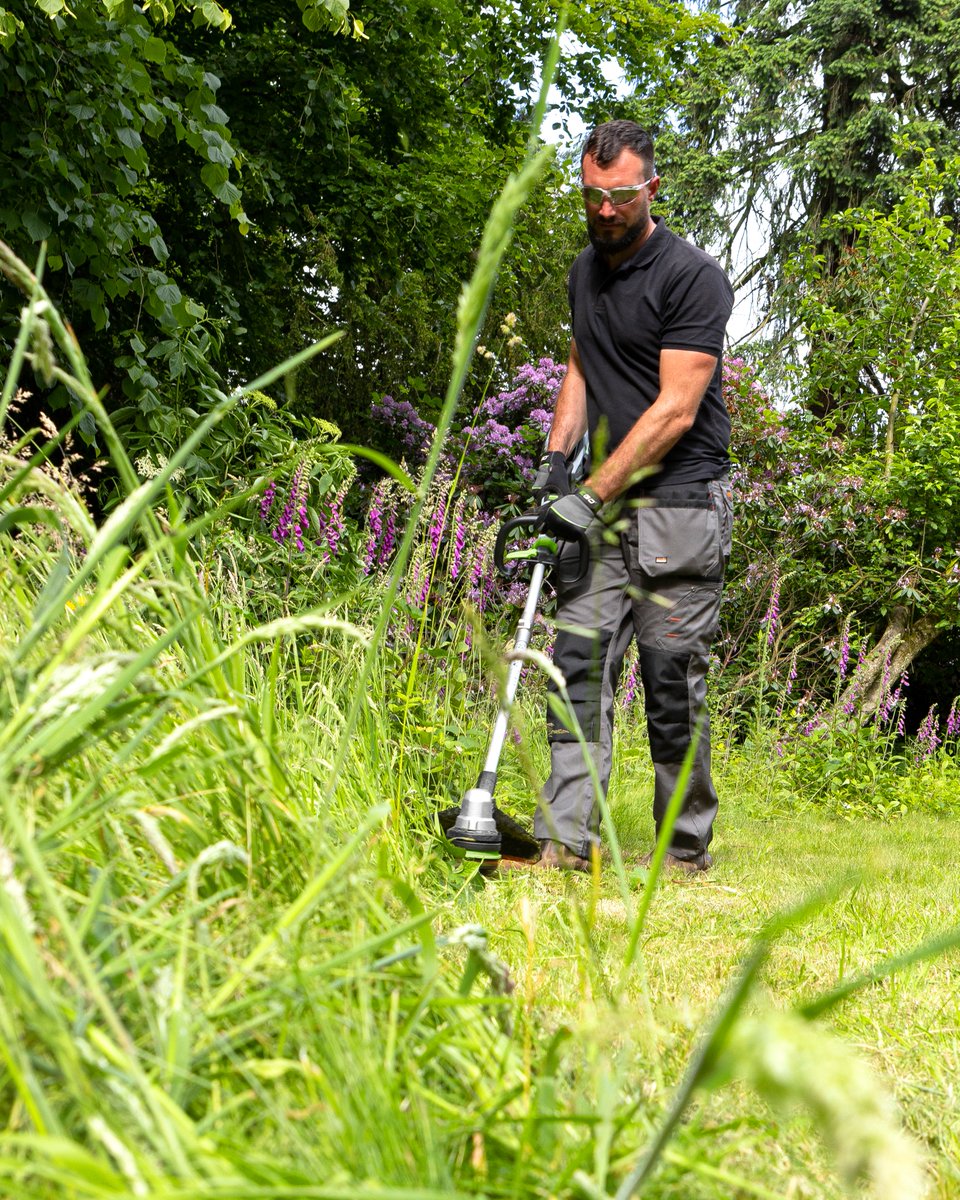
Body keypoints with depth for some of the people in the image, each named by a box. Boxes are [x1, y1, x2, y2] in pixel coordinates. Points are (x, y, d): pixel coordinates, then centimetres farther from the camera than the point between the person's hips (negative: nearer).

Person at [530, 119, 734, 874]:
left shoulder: (692, 277, -10)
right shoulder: (587, 270, 15)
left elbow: (675, 411, -15)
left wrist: (593, 494, -17)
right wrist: (557, 458, 9)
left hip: (679, 505, -7)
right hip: (603, 507, 7)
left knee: (673, 681, -4)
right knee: (579, 665, -5)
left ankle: (687, 853, 7)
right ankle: (566, 842, -7)